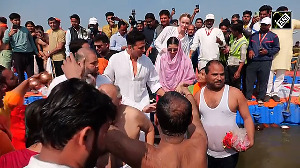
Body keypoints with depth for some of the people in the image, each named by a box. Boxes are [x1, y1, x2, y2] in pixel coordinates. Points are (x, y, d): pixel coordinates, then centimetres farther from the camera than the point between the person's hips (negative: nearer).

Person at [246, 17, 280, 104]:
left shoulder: (273, 36, 8)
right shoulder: (254, 35, 17)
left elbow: (277, 48, 7)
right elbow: (249, 45, 23)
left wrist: (267, 52, -9)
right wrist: (250, 50, 1)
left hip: (265, 62, -2)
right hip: (252, 61, 2)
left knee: (263, 81, 3)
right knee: (249, 80, 2)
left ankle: (260, 98, 16)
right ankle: (247, 97, 12)